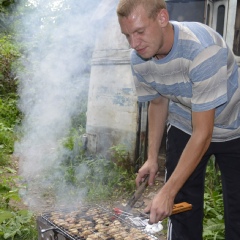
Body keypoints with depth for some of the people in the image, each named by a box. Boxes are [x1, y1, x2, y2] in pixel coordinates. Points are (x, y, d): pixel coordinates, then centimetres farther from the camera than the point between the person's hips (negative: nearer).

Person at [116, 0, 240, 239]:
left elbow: (203, 133, -32)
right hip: (184, 127, 4)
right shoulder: (138, 59, -15)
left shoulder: (202, 48, -35)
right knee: (181, 205, 4)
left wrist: (168, 192, -31)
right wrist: (152, 157, -2)